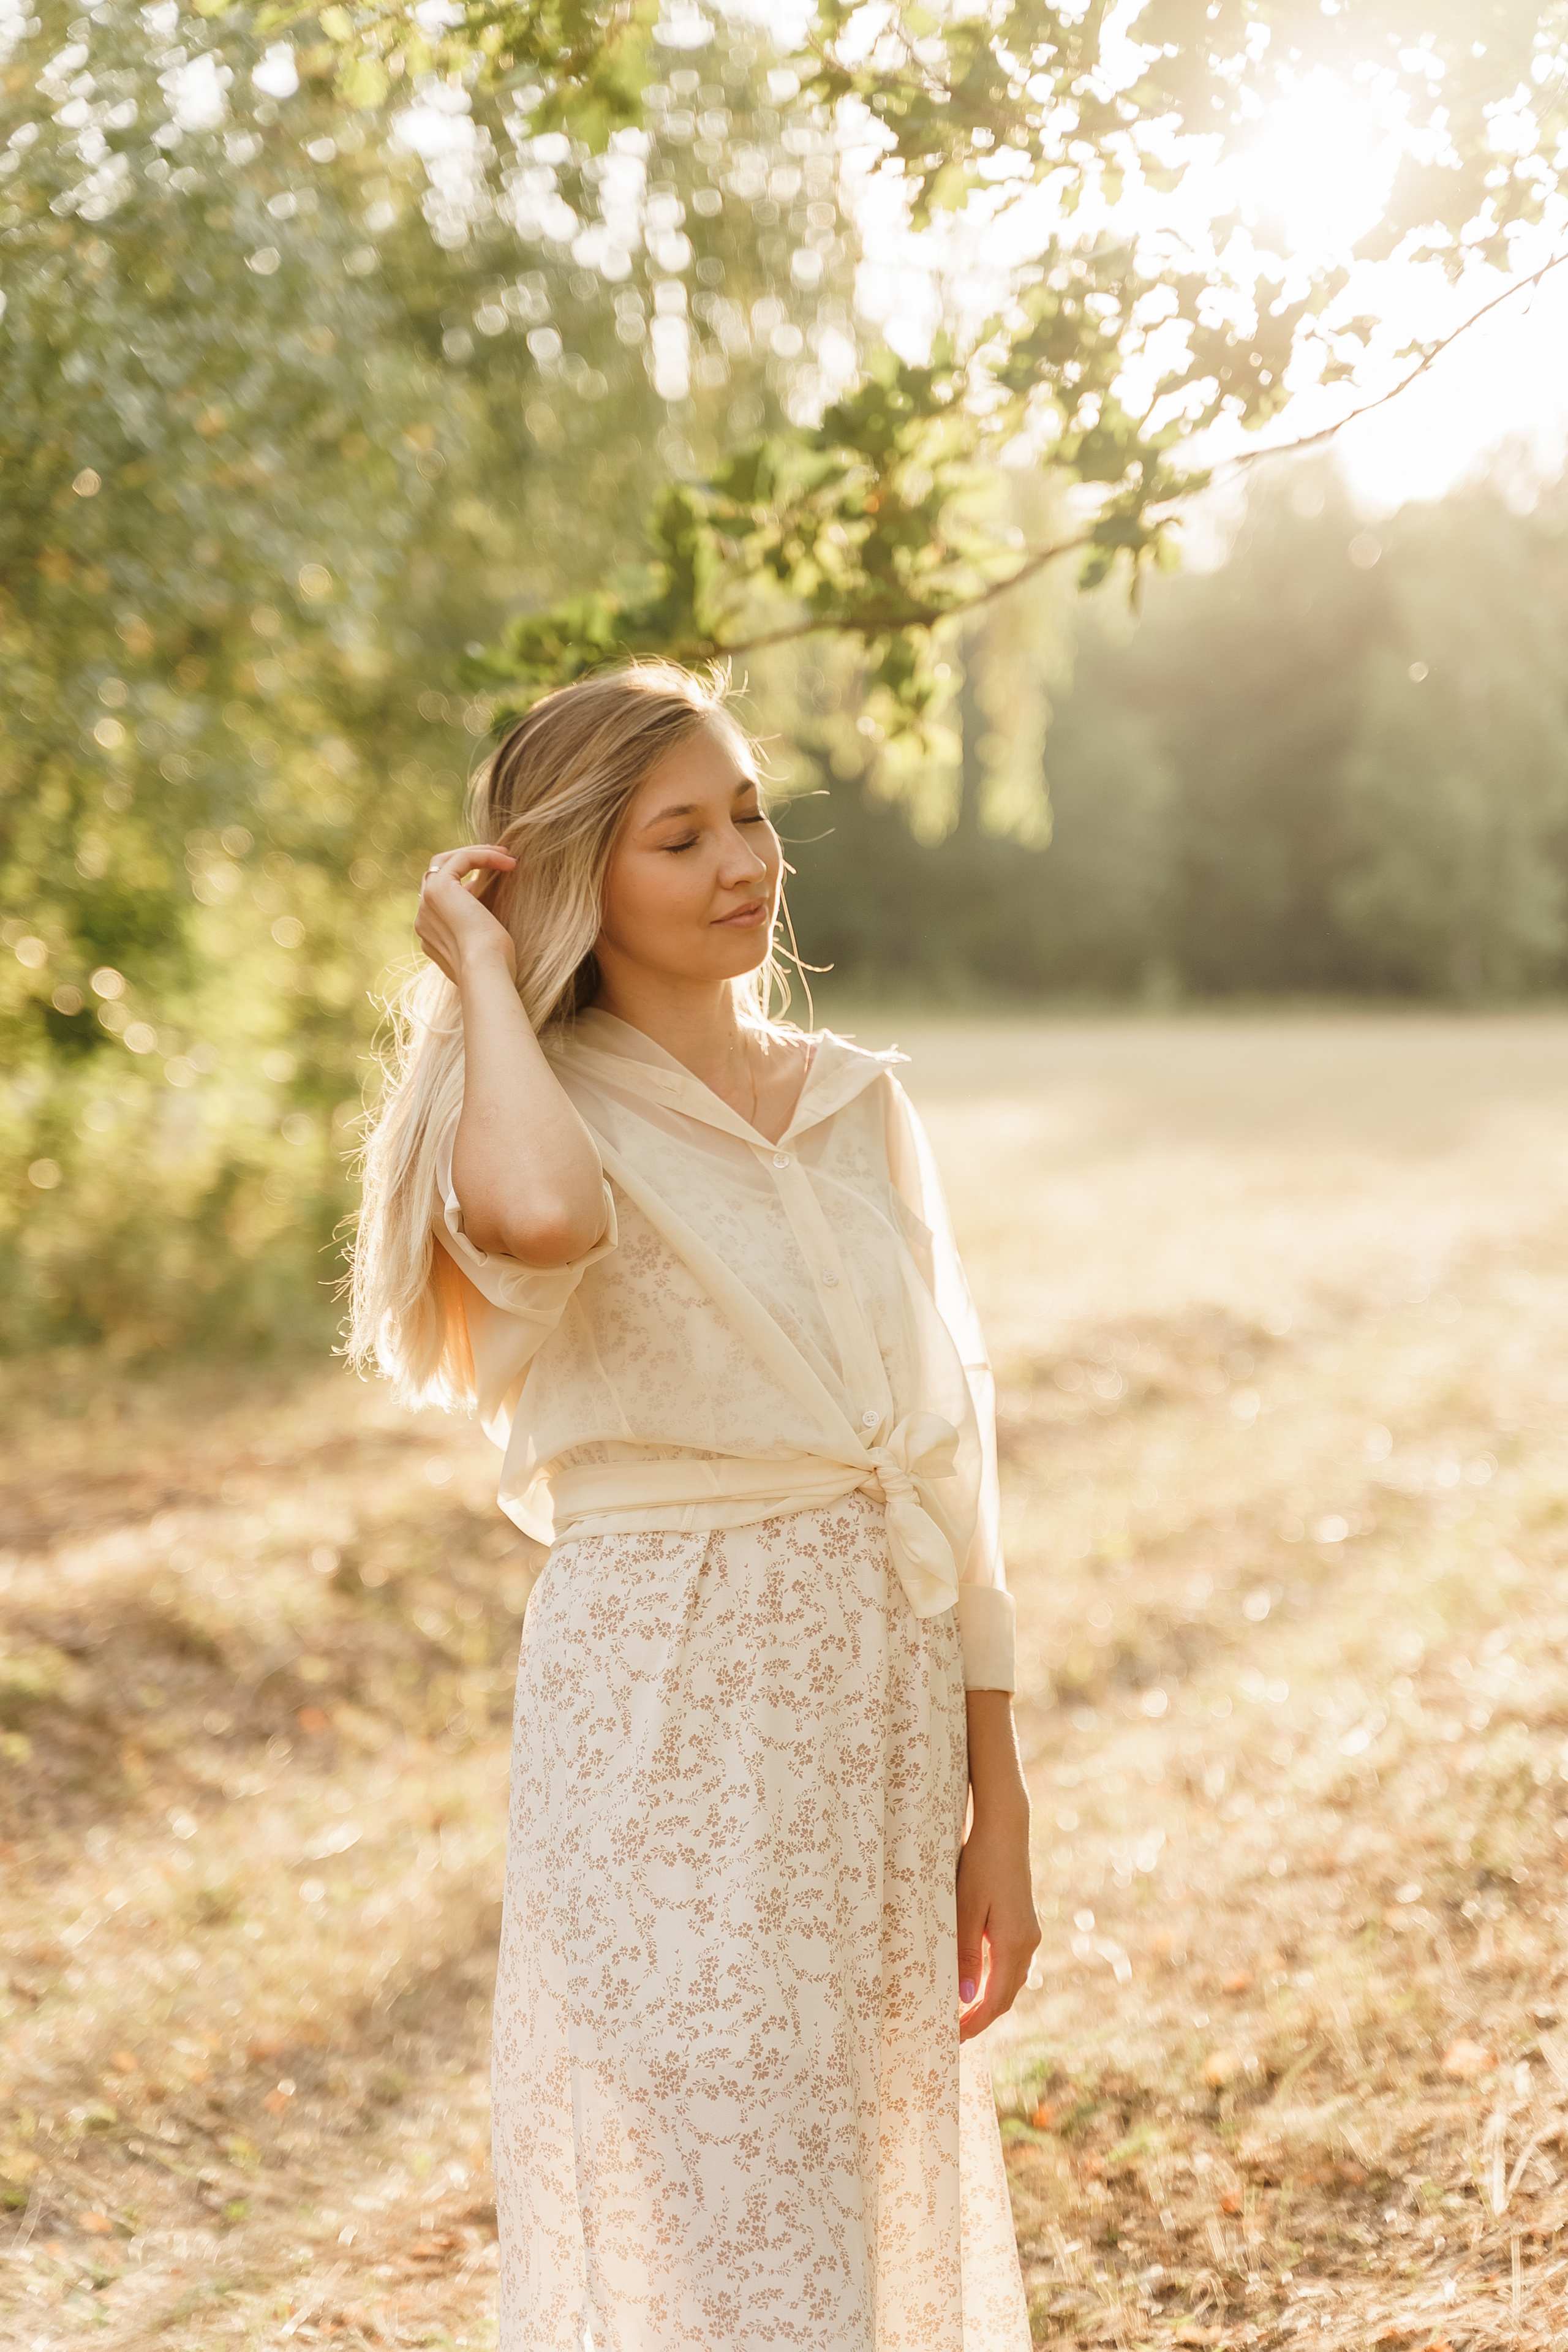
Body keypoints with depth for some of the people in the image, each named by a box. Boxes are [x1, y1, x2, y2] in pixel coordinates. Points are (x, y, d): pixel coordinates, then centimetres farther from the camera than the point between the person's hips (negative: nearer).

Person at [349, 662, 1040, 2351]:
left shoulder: (861, 1105, 9)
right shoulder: (556, 1114, -7)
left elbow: (948, 1464, 11)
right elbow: (534, 1220, -35)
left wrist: (997, 1807, 9)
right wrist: (484, 972, -16)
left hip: (883, 1703, 6)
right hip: (668, 1705, -6)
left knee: (891, 2199, 16)